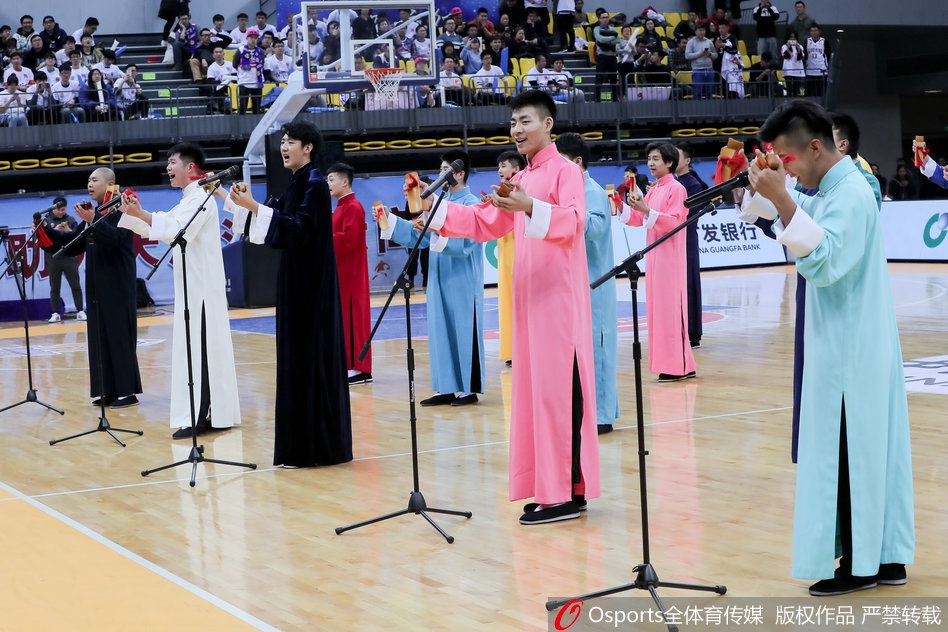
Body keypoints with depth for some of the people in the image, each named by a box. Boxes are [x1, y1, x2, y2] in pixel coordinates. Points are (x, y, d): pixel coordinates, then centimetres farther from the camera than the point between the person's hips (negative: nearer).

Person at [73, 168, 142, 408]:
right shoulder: (94, 212, 13)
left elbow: (115, 238, -23)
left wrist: (92, 221, -31)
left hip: (117, 286, -8)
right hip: (98, 286, 8)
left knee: (120, 337, -6)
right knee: (100, 338, 7)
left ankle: (127, 391, -2)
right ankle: (109, 391, 11)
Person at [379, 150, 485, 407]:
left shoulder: (471, 204, -10)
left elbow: (464, 242, -21)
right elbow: (417, 233, 14)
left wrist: (436, 231, -32)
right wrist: (390, 220, 6)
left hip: (462, 284, -8)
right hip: (440, 282, 8)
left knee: (464, 333, -2)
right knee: (441, 333, 8)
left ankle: (470, 389, 5)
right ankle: (447, 389, 14)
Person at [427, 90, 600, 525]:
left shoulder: (565, 171, -7)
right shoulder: (520, 180, 17)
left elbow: (573, 221, -22)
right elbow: (487, 224, 19)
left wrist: (531, 208, -37)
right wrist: (437, 211, 11)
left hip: (559, 295, -8)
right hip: (529, 295, 8)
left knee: (559, 387, -9)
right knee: (534, 387, 8)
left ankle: (570, 491, -6)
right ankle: (546, 489, 14)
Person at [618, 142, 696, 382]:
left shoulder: (676, 189, -9)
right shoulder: (653, 190, 13)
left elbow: (674, 221, -17)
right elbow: (639, 219, 16)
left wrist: (647, 210, -27)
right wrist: (622, 206, 0)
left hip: (670, 256, -8)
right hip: (654, 254, 8)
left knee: (671, 308, -6)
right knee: (657, 308, 9)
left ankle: (677, 366, -2)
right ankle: (669, 363, 14)